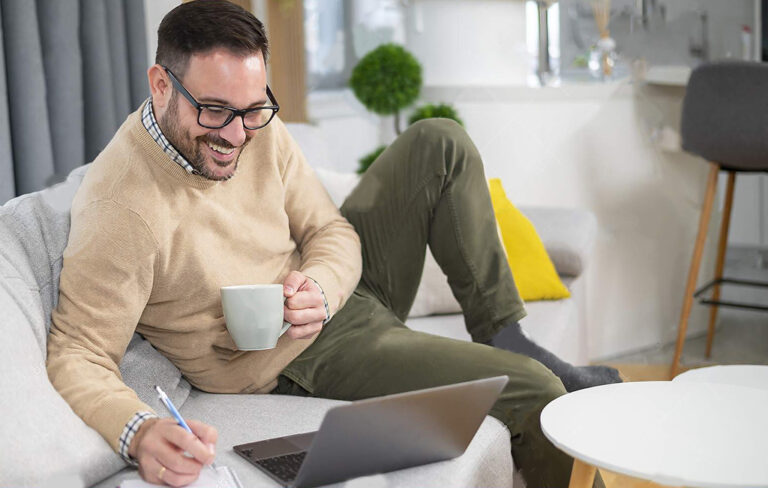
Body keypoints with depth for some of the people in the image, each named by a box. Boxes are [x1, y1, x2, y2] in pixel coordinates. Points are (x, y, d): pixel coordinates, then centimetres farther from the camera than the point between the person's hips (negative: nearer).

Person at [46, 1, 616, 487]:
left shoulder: (257, 129, -8)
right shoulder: (120, 211, -30)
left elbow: (332, 232, 0)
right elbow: (78, 357, -28)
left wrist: (320, 286, -24)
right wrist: (138, 432, -48)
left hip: (337, 289, 8)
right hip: (303, 362, -7)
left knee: (439, 144, -1)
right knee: (533, 391, -18)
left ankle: (505, 337, 7)